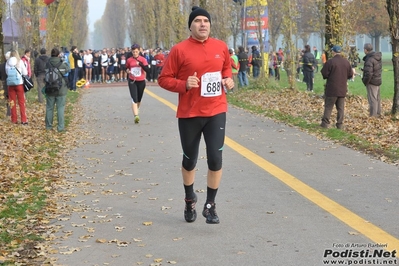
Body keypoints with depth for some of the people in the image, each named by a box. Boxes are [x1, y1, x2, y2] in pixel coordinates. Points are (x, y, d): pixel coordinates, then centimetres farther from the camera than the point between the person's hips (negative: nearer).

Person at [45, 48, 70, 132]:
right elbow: (68, 70, 5)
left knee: (49, 108, 12)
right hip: (61, 90, -2)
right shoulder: (62, 64, -11)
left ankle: (48, 126, 19)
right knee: (60, 108, 3)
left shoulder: (47, 64, -6)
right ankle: (60, 127, 1)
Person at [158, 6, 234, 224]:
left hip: (216, 112, 2)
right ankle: (190, 200, 36)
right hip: (189, 114, -2)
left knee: (215, 158, -6)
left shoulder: (221, 47, 3)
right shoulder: (179, 50, -8)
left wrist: (228, 79, 2)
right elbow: (164, 79, -4)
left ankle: (210, 205, 9)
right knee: (189, 160, 12)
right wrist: (184, 85, -20)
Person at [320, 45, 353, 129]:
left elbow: (324, 74, -12)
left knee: (328, 106, 0)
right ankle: (339, 124, 7)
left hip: (332, 88, -4)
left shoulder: (330, 62, -12)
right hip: (342, 89, 4)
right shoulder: (346, 62, 5)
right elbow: (350, 74, 10)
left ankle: (325, 123, -4)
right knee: (341, 107, 8)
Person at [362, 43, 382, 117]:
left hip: (372, 82, -9)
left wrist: (365, 82, -14)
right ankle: (378, 113, 30)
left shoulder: (370, 59, -23)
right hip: (378, 80, 9)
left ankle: (373, 115, -3)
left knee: (372, 98, -5)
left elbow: (368, 73, -27)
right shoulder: (377, 58, 7)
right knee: (377, 98, 19)